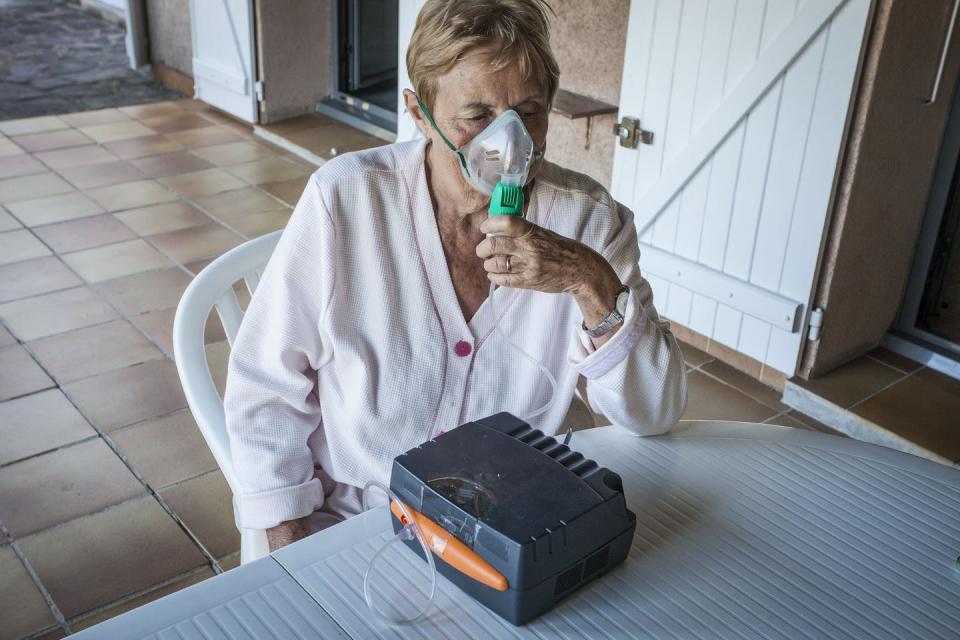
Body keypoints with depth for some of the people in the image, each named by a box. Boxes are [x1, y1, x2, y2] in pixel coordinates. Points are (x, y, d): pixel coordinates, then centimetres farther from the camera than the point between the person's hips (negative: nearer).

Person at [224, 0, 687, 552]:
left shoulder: (588, 218, -10)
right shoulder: (345, 197, -15)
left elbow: (656, 414, -11)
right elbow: (265, 388, -7)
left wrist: (594, 284, -26)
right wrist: (292, 549, -11)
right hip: (348, 517, -1)